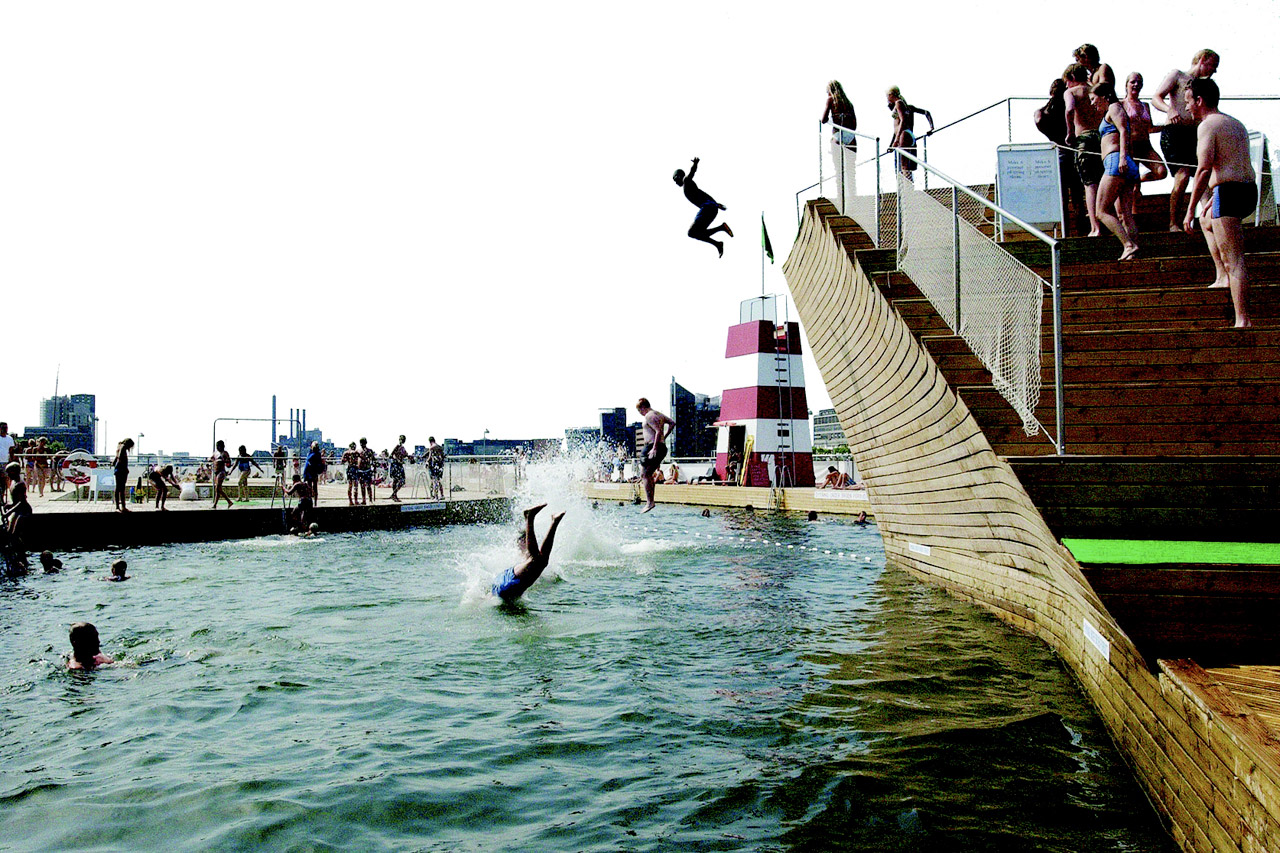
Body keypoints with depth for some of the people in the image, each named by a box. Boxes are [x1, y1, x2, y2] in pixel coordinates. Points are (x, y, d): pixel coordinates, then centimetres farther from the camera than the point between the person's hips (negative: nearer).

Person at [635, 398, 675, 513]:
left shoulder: (649, 416, -11)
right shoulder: (658, 414, 17)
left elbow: (658, 431, -21)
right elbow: (672, 423, 20)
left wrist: (654, 448, -24)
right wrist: (664, 437, 20)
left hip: (652, 446, -10)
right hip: (662, 447, 10)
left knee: (644, 475, -7)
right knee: (648, 474, 17)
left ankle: (650, 503, -13)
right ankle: (651, 500, 16)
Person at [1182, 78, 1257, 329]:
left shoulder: (1208, 125, -7)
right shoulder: (1236, 124, 21)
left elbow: (1204, 169, -18)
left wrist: (1190, 210, -18)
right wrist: (1214, 200, 33)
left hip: (1229, 192, -9)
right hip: (1249, 190, 9)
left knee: (1234, 260, -12)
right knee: (1207, 221, 36)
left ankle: (1243, 321, -17)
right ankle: (1223, 277, 28)